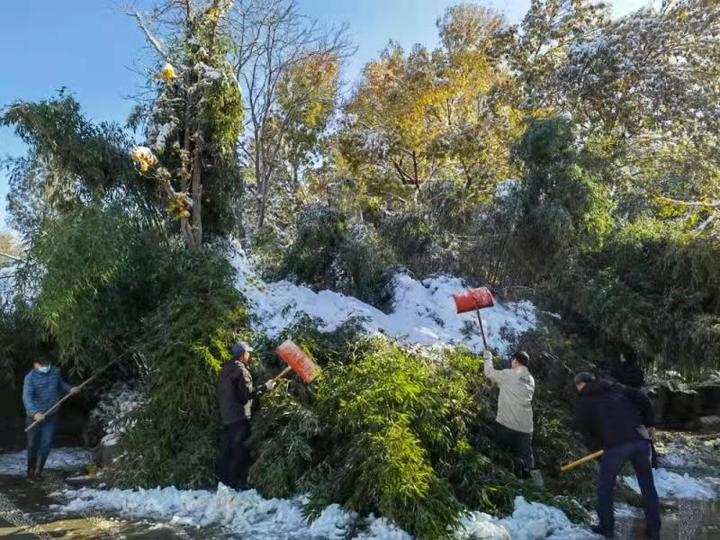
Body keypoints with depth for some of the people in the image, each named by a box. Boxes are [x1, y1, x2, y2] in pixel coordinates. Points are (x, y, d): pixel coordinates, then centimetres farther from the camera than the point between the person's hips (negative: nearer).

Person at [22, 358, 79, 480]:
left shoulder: (55, 372, -5)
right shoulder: (30, 377, -19)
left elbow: (61, 384, 17)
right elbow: (27, 397, -28)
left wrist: (70, 389, -1)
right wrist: (34, 412, -41)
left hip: (51, 415, 3)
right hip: (34, 416, -3)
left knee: (47, 444, 0)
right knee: (33, 445, 11)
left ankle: (38, 471, 17)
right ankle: (31, 470, 33)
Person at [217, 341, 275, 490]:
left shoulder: (225, 369, 11)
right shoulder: (241, 370, -17)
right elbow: (247, 394, -20)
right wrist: (265, 387, -13)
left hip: (226, 415, 9)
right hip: (240, 416, -9)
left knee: (226, 450, 15)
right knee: (240, 450, -2)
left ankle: (224, 478, 22)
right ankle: (237, 482, 2)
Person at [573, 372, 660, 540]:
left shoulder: (585, 400, 10)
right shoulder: (617, 388, 21)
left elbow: (581, 426, 1)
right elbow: (643, 399, 14)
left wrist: (595, 447, 14)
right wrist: (649, 424, 23)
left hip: (615, 445, -4)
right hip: (639, 440, 5)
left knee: (605, 488, 13)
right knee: (648, 486, 18)